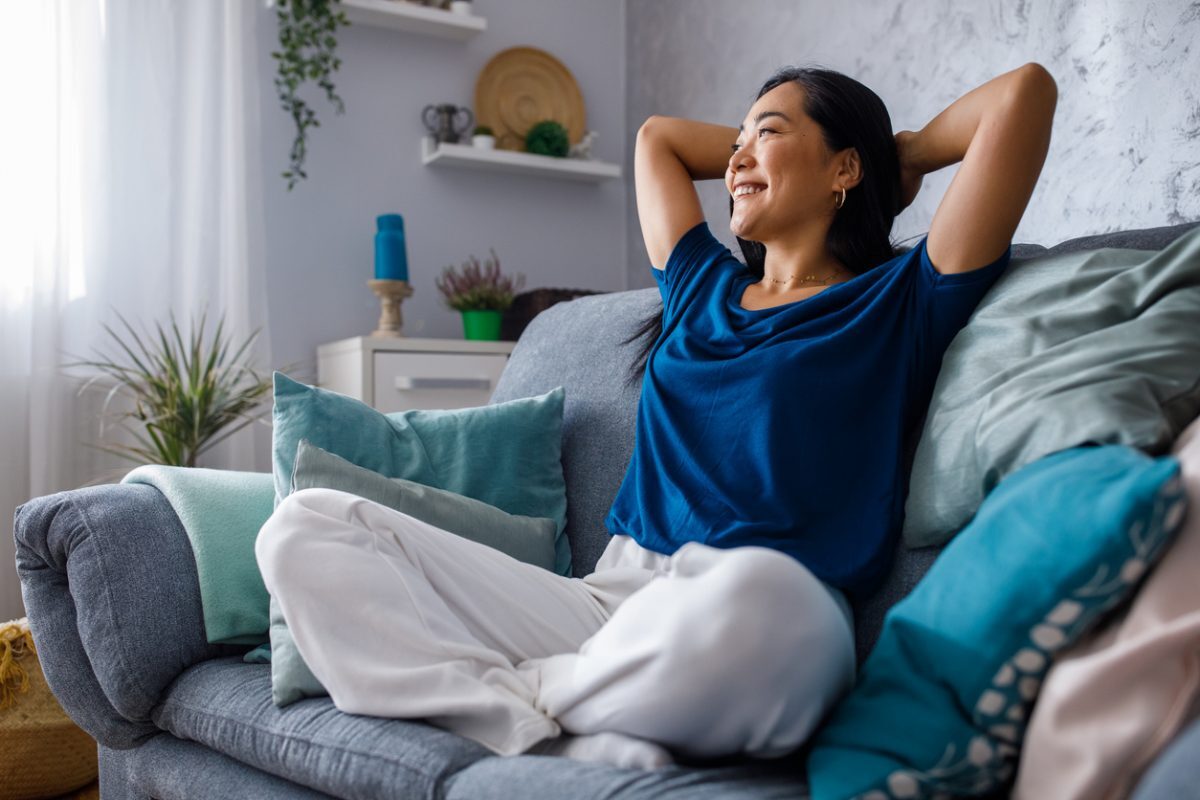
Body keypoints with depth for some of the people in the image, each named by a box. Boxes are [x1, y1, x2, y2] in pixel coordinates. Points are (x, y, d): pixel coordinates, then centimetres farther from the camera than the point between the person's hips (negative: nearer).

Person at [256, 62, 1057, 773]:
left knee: (750, 595, -44)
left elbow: (1026, 91, 3)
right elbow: (657, 134, 40)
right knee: (306, 526, -7)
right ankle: (572, 740, -21)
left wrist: (904, 152, 19)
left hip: (760, 632, -5)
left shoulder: (901, 304, 9)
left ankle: (520, 694, -13)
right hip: (610, 601, 5)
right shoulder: (703, 287, 24)